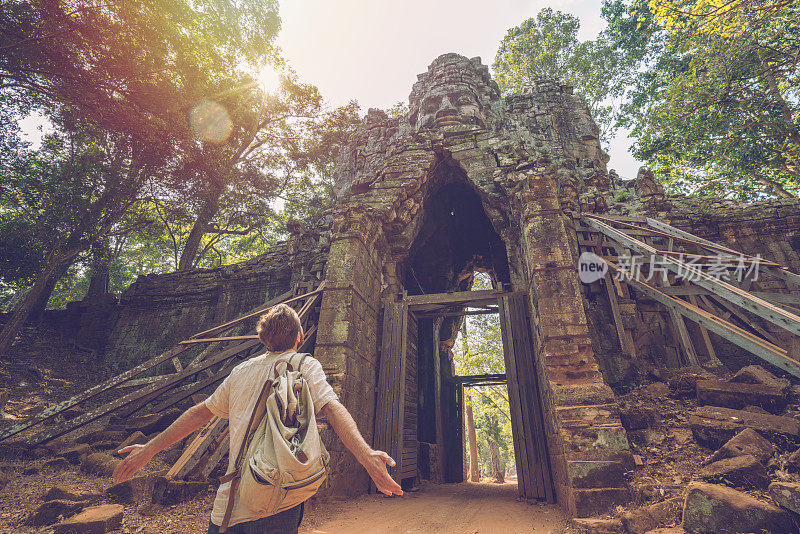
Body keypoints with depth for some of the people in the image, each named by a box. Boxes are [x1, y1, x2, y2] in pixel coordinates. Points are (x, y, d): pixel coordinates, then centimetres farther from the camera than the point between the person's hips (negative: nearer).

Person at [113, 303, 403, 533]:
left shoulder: (241, 371, 9)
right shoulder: (306, 365, -4)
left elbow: (200, 412, 15)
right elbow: (331, 408, -20)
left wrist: (149, 449, 27)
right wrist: (366, 455, -30)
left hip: (230, 504, 3)